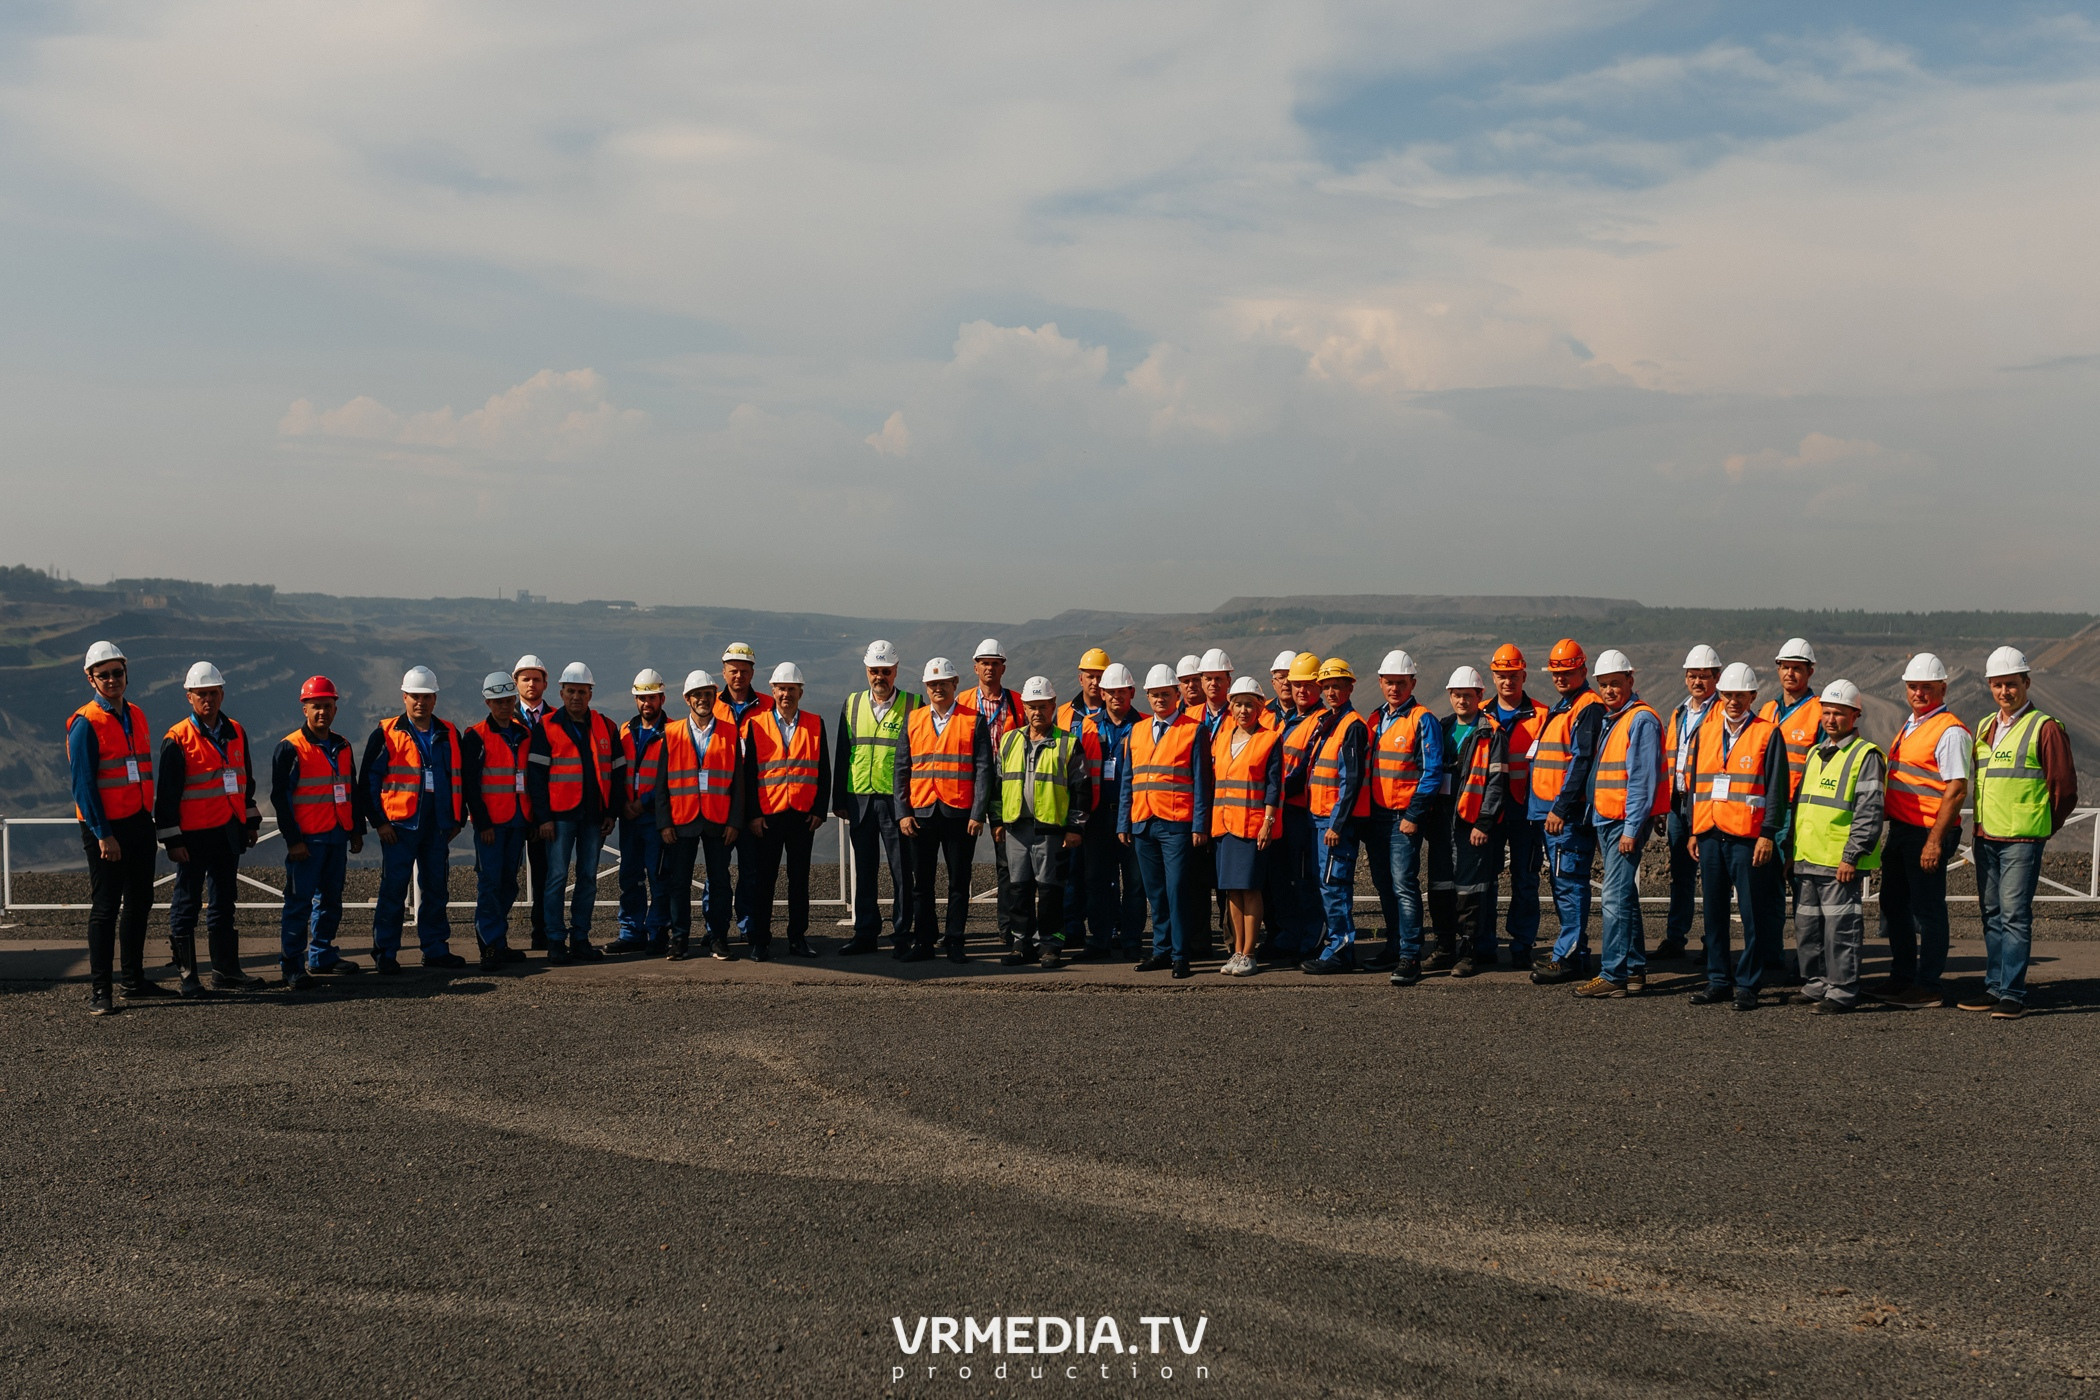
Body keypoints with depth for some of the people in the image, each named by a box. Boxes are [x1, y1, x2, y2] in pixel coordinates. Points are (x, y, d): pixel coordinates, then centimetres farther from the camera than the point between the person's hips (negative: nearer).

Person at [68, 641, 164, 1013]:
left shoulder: (136, 716, 11)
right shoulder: (85, 723, -11)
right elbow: (83, 784, -14)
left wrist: (150, 818, 14)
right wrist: (103, 835, -17)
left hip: (140, 824, 7)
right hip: (106, 829, -7)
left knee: (139, 903, 13)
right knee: (105, 908, -4)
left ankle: (134, 980, 23)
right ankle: (100, 991, 1)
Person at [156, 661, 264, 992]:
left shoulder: (235, 732, 9)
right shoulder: (177, 739, -9)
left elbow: (246, 779, 20)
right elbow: (167, 794, -9)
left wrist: (251, 821, 19)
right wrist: (172, 840, -12)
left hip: (229, 831, 6)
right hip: (194, 834, -6)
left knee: (224, 903, 12)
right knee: (187, 904, 1)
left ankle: (226, 970, 18)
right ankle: (186, 974, 8)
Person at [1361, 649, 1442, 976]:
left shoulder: (1423, 720, -6)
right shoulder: (1375, 719, 15)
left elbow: (1432, 772, -10)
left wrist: (1414, 815, -15)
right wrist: (1365, 815, 13)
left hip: (1405, 817, -7)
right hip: (1376, 815, 7)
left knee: (1403, 885, -12)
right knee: (1384, 885, 11)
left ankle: (1410, 957, -11)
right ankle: (1394, 948, 21)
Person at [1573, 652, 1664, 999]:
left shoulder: (1642, 719, -11)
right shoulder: (1608, 720, 17)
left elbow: (1642, 779, -17)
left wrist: (1631, 828, -20)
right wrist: (1596, 820, 17)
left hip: (1627, 821, -10)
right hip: (1606, 820, 10)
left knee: (1616, 898, -11)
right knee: (1624, 897, 13)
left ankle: (1613, 976, -11)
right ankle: (1634, 970, 18)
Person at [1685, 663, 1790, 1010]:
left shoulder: (1767, 733, -1)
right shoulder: (1706, 730, 14)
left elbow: (1776, 789, -4)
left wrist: (1768, 834, -11)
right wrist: (1694, 830, 14)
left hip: (1748, 838, -5)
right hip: (1710, 835, 5)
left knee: (1753, 914, -1)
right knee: (1714, 912, 9)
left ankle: (1747, 985, 6)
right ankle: (1718, 981, 18)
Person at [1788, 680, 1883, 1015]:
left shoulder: (1866, 756, -6)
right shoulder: (1815, 754, 19)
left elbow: (1869, 812, -12)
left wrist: (1852, 856, -17)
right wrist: (1792, 848, 18)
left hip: (1840, 862, -8)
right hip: (1805, 860, 8)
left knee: (1840, 928, -4)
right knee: (1807, 927, 11)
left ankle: (1841, 991, 3)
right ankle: (1815, 985, 21)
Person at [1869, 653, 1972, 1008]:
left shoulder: (1950, 732, -14)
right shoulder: (1909, 725, 16)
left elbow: (1956, 791, -19)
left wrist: (1935, 841, -22)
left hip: (1927, 833, -9)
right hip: (1900, 829, 9)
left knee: (1927, 910, -2)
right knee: (1894, 905, 16)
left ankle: (1928, 988, 6)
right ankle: (1901, 977, 27)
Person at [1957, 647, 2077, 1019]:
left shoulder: (2044, 728, -7)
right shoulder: (1984, 728, 14)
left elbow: (2065, 790, -4)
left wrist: (2041, 829, 3)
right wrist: (1982, 824, 17)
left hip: (2022, 840, -7)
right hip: (1985, 838, 7)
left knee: (2015, 915, -8)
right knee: (1992, 915, 10)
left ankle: (2013, 995, -6)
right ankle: (1994, 988, 16)